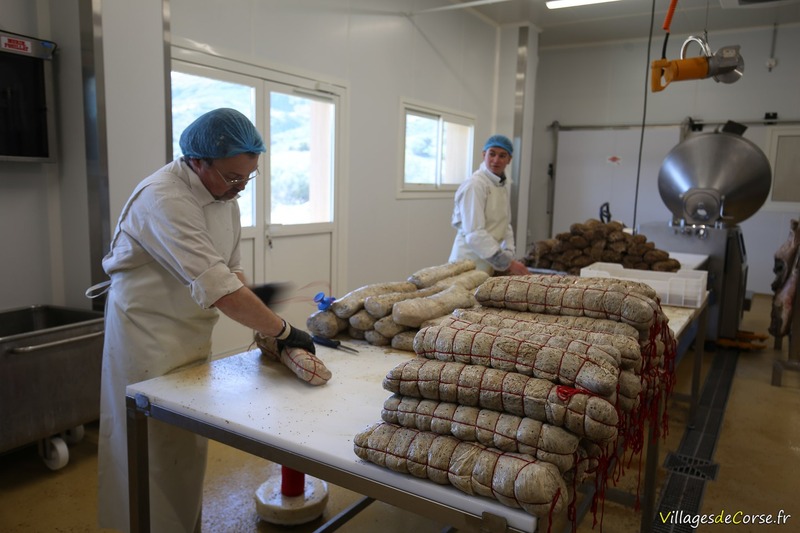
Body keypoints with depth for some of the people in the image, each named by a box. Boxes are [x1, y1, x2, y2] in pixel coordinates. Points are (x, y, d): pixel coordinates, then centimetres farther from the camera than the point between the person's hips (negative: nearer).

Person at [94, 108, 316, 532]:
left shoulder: (224, 194, 2)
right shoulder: (163, 199, -26)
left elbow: (228, 270, 8)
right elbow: (214, 285, -33)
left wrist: (258, 318, -7)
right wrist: (282, 330, -29)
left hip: (193, 334, 8)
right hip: (147, 334, -7)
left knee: (188, 444, 18)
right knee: (155, 446, 5)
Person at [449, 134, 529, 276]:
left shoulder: (504, 184, 7)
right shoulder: (474, 185, -17)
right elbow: (474, 233, -23)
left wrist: (509, 256, 1)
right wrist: (507, 262, -23)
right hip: (470, 263, -7)